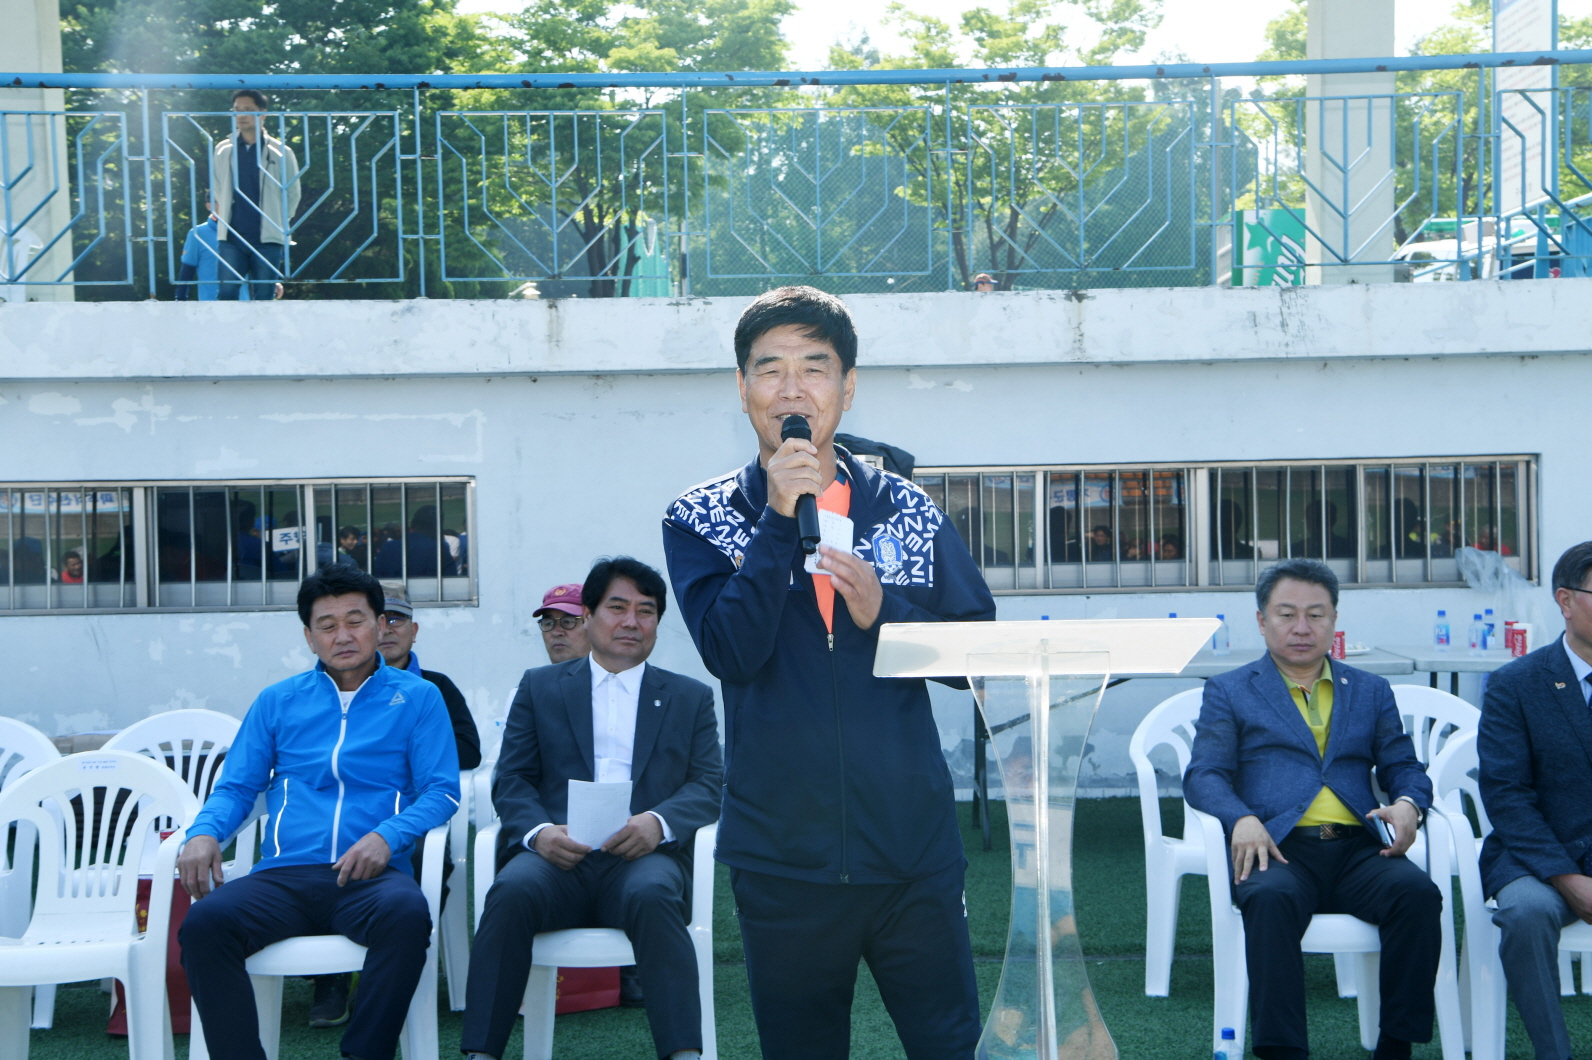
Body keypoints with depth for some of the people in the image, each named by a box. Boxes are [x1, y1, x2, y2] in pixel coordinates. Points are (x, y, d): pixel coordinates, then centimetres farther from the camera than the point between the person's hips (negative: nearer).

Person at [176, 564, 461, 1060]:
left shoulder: (418, 697, 14)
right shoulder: (278, 701, 21)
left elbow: (441, 791, 5)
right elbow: (236, 787, 18)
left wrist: (387, 835, -15)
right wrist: (203, 833, -5)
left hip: (371, 876, -2)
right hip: (283, 877, 2)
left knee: (406, 914, -37)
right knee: (205, 922, -29)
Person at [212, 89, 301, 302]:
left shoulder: (281, 153, 5)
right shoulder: (223, 150, 11)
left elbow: (293, 194, 11)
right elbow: (216, 192, 19)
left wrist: (278, 224, 8)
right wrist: (222, 220, 11)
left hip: (267, 239, -1)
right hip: (231, 238, 1)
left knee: (263, 299, -1)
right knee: (227, 292, -9)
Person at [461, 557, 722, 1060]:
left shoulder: (691, 697, 20)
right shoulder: (539, 687, 19)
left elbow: (709, 785, 9)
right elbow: (511, 779, 11)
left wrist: (659, 822, -14)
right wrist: (538, 831, -12)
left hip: (642, 856, 0)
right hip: (557, 855, 0)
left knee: (651, 893, -36)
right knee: (512, 891, -34)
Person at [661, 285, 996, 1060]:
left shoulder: (906, 509, 6)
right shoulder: (700, 519, 2)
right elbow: (730, 653, -12)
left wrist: (884, 611, -11)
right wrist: (779, 518, -15)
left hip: (914, 850, 1)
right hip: (783, 858, -1)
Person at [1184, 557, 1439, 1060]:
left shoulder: (1371, 692, 24)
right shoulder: (1229, 691, 16)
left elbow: (1403, 766, 18)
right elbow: (1203, 775, 4)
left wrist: (1408, 803, -7)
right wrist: (1242, 818, -18)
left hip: (1357, 849, 3)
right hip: (1279, 849, -2)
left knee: (1417, 891, -29)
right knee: (1271, 898, -37)